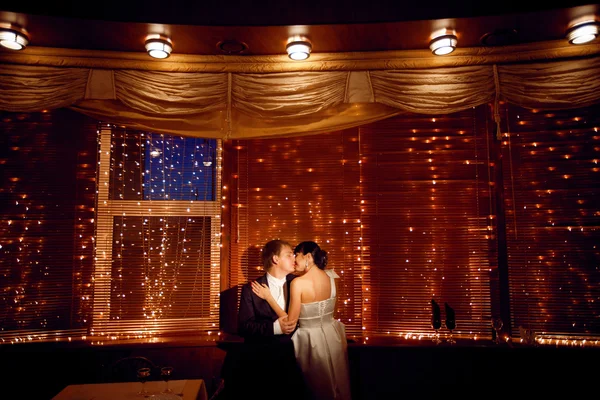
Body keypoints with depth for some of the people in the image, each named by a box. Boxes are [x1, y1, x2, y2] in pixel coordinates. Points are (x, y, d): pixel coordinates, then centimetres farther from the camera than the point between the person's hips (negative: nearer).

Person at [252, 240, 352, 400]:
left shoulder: (298, 283, -22)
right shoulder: (330, 276, -6)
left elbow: (291, 322, -17)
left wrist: (268, 297, -14)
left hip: (310, 340, -5)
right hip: (332, 336, 5)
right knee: (335, 384, 26)